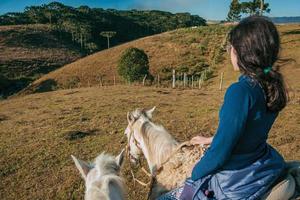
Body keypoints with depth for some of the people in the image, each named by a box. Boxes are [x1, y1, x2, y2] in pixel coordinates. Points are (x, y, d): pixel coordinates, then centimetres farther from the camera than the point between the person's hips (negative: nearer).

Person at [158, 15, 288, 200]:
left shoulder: (241, 91, -30)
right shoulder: (273, 86, -4)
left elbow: (220, 152, -25)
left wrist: (194, 175, -7)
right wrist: (211, 140, 20)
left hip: (234, 184, -8)